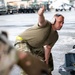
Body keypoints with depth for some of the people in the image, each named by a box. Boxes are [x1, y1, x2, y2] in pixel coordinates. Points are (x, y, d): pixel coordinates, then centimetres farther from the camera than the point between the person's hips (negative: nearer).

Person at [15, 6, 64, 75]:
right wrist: (41, 14, -77)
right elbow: (41, 20, -53)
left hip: (35, 46, 9)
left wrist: (46, 62, 1)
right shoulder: (46, 24, -29)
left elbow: (48, 48, 2)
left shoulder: (55, 36, -6)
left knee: (48, 56, 21)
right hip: (22, 41, -9)